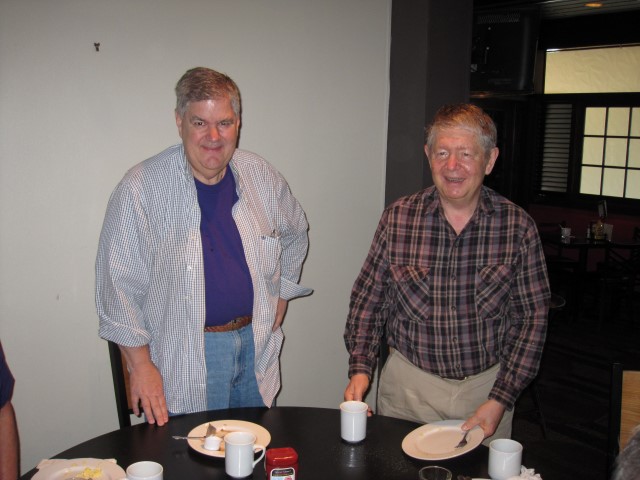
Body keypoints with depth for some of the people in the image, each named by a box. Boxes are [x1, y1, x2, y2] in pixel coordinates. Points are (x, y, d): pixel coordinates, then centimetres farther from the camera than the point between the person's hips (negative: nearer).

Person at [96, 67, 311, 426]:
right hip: (183, 359, -4)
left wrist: (280, 296, 11)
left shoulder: (261, 176, 1)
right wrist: (141, 364, -10)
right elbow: (119, 284, -10)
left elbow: (296, 234, 19)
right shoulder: (141, 188, -14)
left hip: (256, 344, 5)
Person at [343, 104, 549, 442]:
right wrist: (360, 367, -10)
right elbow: (368, 299, 0)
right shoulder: (397, 218, -7)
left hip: (486, 385, 0)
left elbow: (532, 316, -5)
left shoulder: (518, 227, -8)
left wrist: (500, 399, -10)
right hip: (407, 384, 1)